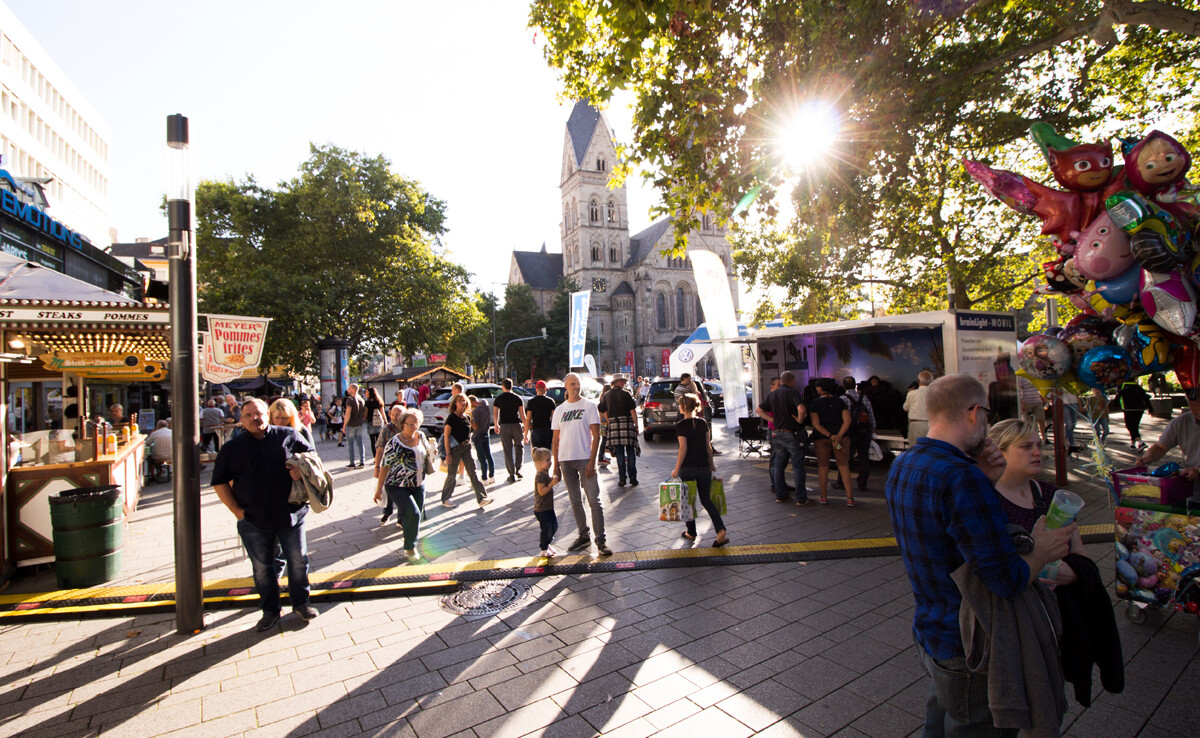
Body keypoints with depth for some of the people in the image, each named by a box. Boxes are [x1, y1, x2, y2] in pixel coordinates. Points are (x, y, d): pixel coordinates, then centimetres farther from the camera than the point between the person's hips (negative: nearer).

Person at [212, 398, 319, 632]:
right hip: (253, 520, 1)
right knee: (262, 567, 11)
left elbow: (311, 453, 11)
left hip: (290, 514, 0)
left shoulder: (288, 436, 2)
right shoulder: (232, 448, 4)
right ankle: (270, 611, 29)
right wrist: (236, 510, -2)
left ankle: (300, 603, 28)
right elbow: (220, 482, 7)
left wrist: (302, 467, -11)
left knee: (298, 560, 9)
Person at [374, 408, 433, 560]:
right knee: (413, 513, -15)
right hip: (398, 486, -6)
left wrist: (432, 452, 2)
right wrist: (378, 489, -11)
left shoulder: (421, 436, 2)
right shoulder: (394, 442, -14)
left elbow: (427, 452, 22)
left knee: (418, 515, 9)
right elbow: (384, 466, -11)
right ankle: (409, 548, 4)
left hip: (418, 485, 6)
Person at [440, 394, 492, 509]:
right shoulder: (452, 417, -9)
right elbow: (446, 436, -12)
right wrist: (448, 454, -16)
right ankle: (445, 500, 23)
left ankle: (481, 499, -3)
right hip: (455, 448, -5)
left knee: (472, 472, 0)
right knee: (451, 474, 5)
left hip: (466, 447, 5)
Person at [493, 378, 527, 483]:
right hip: (516, 424, 0)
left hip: (504, 425, 0)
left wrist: (496, 425, 23)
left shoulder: (498, 398, 5)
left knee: (508, 450, 3)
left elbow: (495, 414, 7)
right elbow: (522, 414, -1)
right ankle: (518, 470, 11)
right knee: (519, 446, 19)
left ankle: (512, 474, 3)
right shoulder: (517, 398, 3)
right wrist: (525, 427, 5)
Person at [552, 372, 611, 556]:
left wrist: (592, 461, -11)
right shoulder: (559, 410, 12)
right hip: (565, 461, 4)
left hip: (585, 459, -4)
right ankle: (584, 536, 22)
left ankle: (600, 540, 1)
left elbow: (596, 435, -3)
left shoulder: (589, 405, 1)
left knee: (594, 500, -6)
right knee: (575, 501, 10)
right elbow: (556, 439, 14)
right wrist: (556, 464, 8)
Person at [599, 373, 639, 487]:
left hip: (613, 425, 3)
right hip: (627, 423, -3)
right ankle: (632, 478, 7)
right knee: (630, 452, 6)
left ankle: (622, 478, 6)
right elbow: (633, 411, -6)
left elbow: (603, 411, 11)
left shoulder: (606, 395, 7)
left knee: (619, 453, 7)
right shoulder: (626, 394, -4)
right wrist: (636, 425, 1)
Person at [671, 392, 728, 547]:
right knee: (706, 500, 10)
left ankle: (691, 532, 24)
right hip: (703, 466, 4)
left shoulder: (681, 425, -11)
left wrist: (676, 468, -11)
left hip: (687, 467, -4)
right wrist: (711, 463, 16)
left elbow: (683, 448, -16)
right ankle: (721, 530, -7)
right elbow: (708, 445, 6)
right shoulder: (703, 422, 3)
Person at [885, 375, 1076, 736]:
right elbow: (1006, 581, -26)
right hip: (969, 647, -8)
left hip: (928, 634, 8)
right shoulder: (961, 479, -28)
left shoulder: (901, 466, 0)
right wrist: (1041, 553, -7)